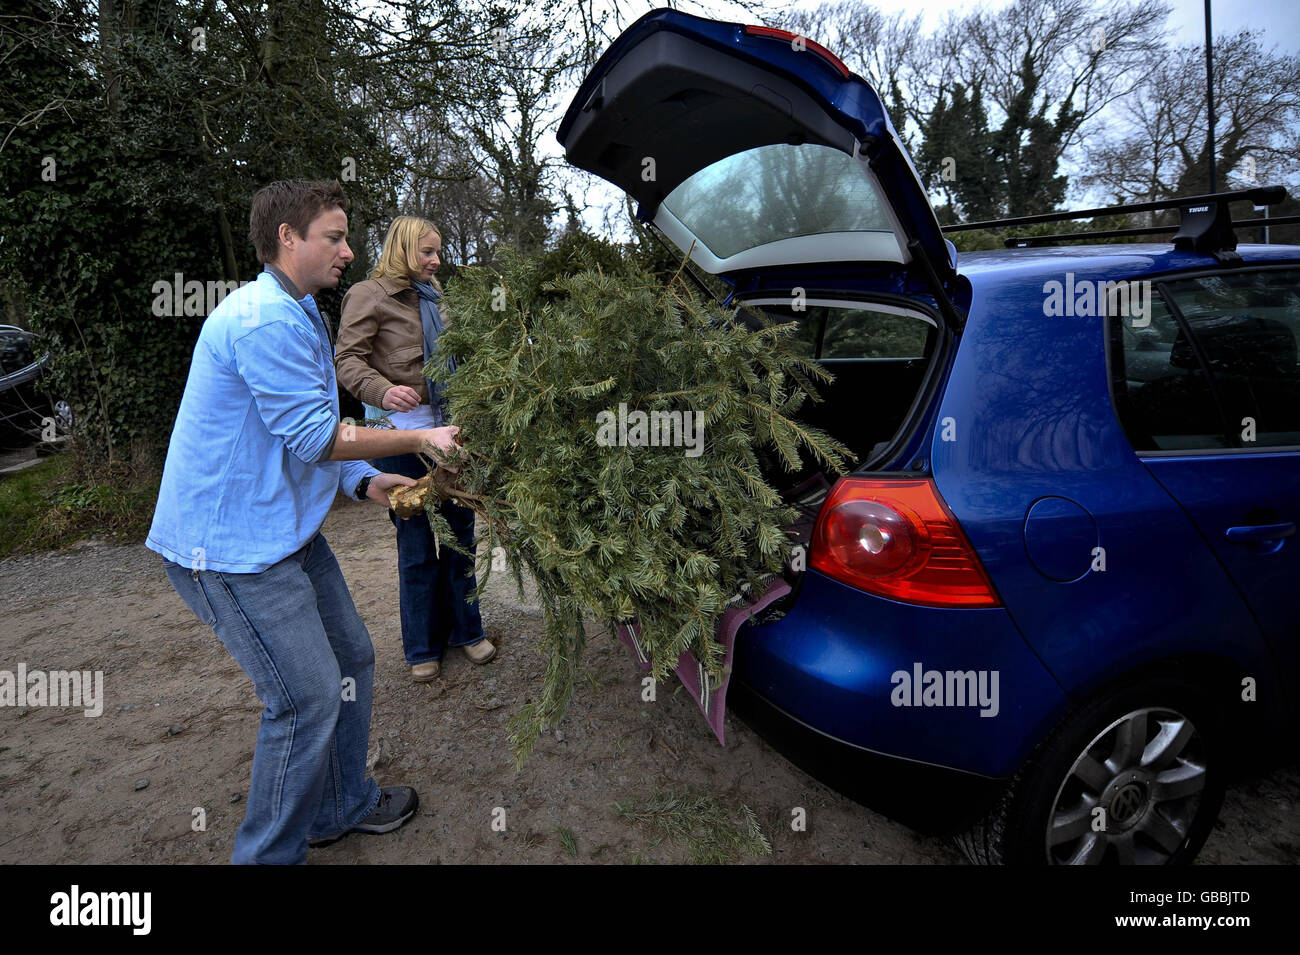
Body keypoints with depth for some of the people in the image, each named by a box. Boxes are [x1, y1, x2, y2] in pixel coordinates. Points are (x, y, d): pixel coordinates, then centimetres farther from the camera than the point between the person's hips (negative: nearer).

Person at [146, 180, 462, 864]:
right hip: (230, 546, -10)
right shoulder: (266, 320, -19)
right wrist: (422, 439, -12)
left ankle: (344, 806, 34)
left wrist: (366, 482, 4)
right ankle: (268, 853, 16)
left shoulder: (299, 317, 16)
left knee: (351, 658, 15)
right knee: (307, 698, -6)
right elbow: (314, 436, -20)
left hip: (286, 531, 11)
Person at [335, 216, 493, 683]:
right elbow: (348, 361, -9)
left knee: (460, 530, 9)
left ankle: (465, 629, 25)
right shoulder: (369, 295, -1)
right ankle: (423, 646, 18)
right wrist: (383, 392, -27)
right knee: (416, 542, 1)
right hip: (400, 428, -6)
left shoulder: (431, 296, 19)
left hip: (446, 425, 6)